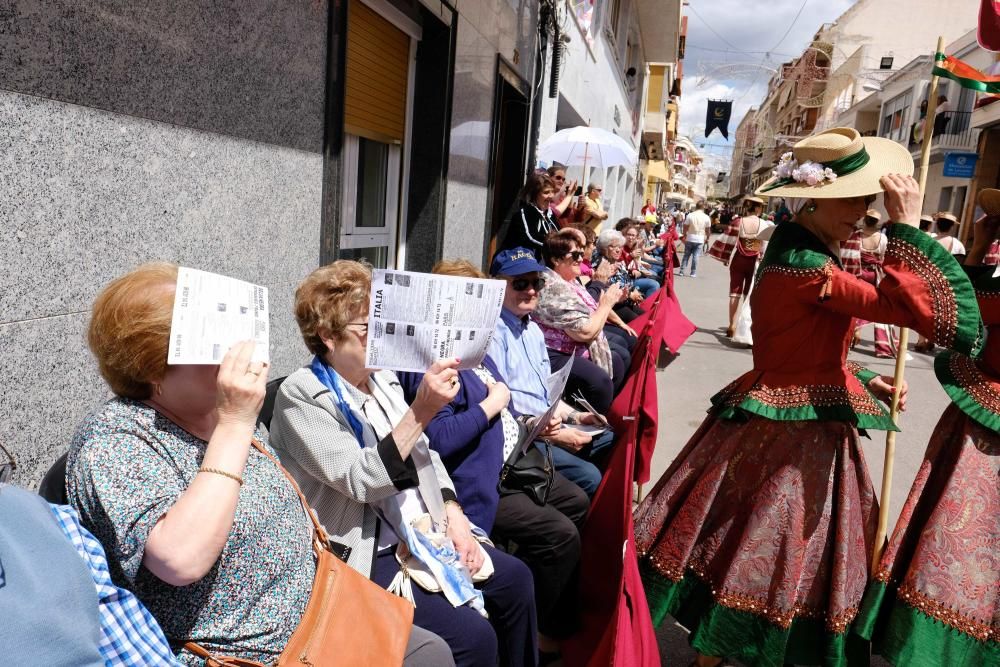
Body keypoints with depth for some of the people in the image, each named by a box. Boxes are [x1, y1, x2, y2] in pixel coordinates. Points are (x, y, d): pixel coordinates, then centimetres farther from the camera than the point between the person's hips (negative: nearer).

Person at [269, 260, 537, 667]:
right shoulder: (301, 395, -16)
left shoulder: (383, 380, 7)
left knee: (514, 579, 4)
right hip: (366, 554, -8)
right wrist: (421, 412, -32)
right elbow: (360, 480, -26)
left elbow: (425, 454, 13)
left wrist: (454, 515, -1)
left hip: (422, 531, 8)